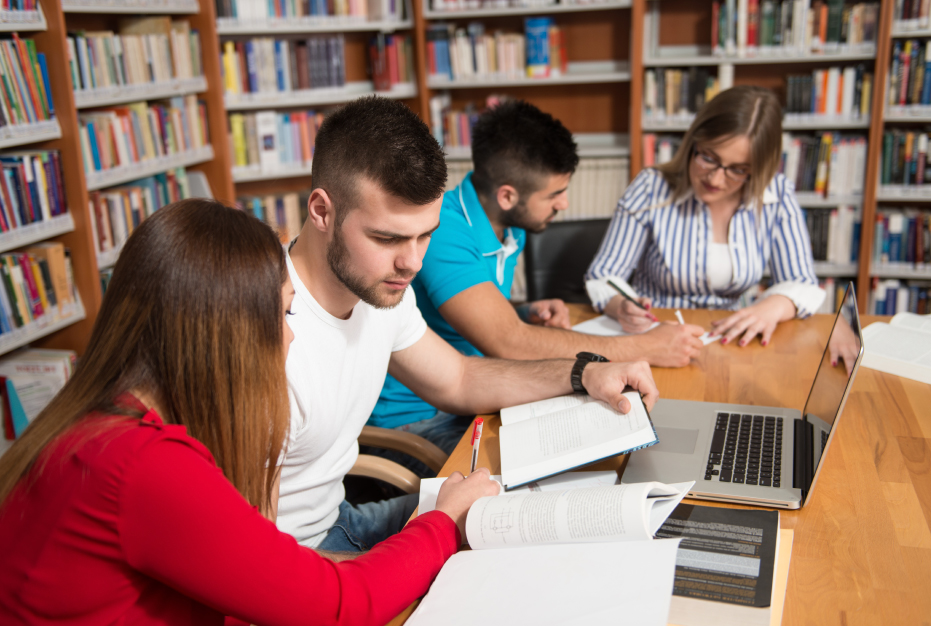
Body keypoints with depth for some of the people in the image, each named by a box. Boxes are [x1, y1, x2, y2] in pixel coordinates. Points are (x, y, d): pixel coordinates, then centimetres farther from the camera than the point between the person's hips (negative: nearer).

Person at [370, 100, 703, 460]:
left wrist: (529, 315, -4)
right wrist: (645, 349, -26)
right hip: (418, 420, -8)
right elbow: (507, 343, -32)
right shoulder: (442, 230, -25)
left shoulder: (511, 229, 5)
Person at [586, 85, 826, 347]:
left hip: (728, 341, 2)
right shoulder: (650, 189, -10)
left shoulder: (779, 195, -4)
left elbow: (803, 285, -1)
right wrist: (621, 308, -30)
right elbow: (602, 278, -7)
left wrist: (773, 306, -25)